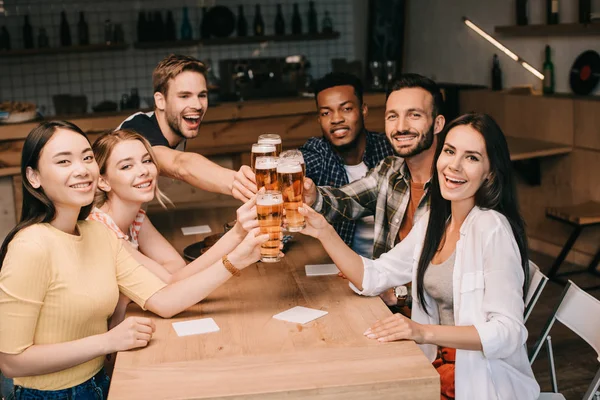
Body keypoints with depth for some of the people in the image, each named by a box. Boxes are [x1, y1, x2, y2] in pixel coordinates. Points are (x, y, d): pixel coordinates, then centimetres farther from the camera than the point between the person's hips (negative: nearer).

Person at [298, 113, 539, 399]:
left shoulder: (493, 228, -18)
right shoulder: (434, 223, 5)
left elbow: (507, 332, -23)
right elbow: (372, 278, 7)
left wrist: (424, 332, -34)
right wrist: (324, 232, -6)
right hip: (443, 364, 6)